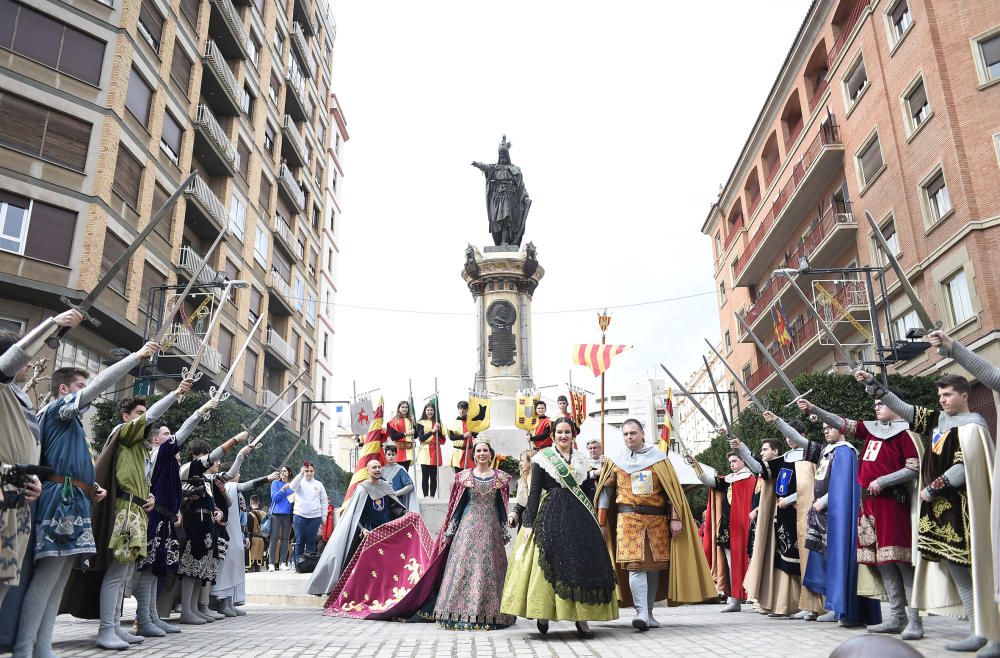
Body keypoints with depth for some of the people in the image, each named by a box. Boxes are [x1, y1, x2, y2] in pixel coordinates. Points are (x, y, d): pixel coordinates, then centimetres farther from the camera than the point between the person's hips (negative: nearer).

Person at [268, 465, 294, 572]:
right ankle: (271, 563, -6)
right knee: (274, 538, -6)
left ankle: (282, 563, 4)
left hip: (288, 514, 3)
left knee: (285, 538, 2)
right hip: (276, 513, -3)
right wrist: (283, 488, -16)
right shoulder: (276, 483, 4)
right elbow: (274, 497, -6)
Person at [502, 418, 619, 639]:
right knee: (549, 561, -5)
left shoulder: (580, 459, 14)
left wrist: (591, 519, 13)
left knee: (582, 562, 0)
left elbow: (587, 490, 17)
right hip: (551, 515, -4)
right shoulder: (543, 457, 0)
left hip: (578, 516, 4)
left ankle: (581, 617, 5)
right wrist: (528, 523, -9)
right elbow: (534, 492, -3)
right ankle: (543, 614, 7)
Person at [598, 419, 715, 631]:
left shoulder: (658, 457, 6)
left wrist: (675, 518, -4)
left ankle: (648, 612, 17)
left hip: (657, 518, 1)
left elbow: (672, 489, 4)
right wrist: (601, 523, 5)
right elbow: (605, 493, 11)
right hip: (629, 518, -1)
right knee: (636, 565, -14)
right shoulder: (616, 462, 9)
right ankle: (641, 613, -19)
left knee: (655, 565, 6)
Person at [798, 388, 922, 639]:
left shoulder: (904, 433, -3)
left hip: (892, 501, -7)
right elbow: (841, 423, 15)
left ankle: (914, 619, -7)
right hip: (869, 502, 7)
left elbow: (915, 468, -8)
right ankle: (896, 616, 12)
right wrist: (812, 408, 7)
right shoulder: (870, 429, 15)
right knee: (880, 559, 6)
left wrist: (882, 481, -13)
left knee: (900, 558, -10)